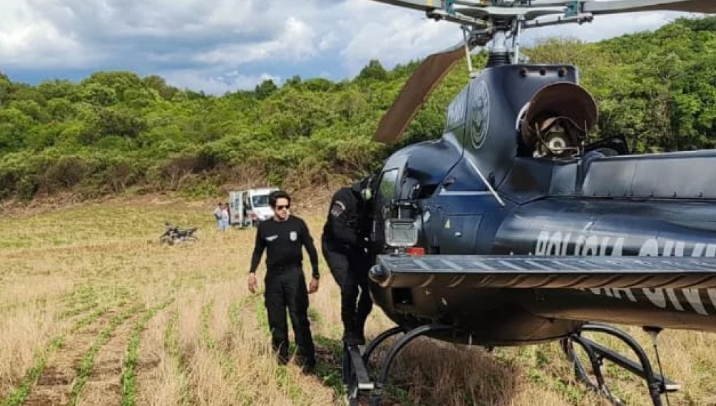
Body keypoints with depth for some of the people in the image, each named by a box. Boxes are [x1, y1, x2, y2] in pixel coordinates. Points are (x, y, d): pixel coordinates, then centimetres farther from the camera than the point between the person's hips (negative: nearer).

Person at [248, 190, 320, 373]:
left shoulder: (298, 224, -2)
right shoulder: (264, 227, 4)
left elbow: (311, 249, 3)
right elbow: (258, 251, 16)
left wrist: (315, 275, 0)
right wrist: (252, 272, 4)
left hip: (294, 275, -3)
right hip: (273, 276, 3)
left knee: (299, 319, -7)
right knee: (276, 321, 7)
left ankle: (307, 362, -3)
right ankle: (281, 361, 18)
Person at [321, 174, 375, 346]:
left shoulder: (372, 203, -6)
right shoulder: (344, 197, -23)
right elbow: (338, 230, -29)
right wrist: (363, 241, -35)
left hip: (356, 248, 6)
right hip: (336, 248, -5)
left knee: (370, 286, -6)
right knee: (349, 288, -18)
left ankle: (358, 329, 12)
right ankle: (350, 332, -1)